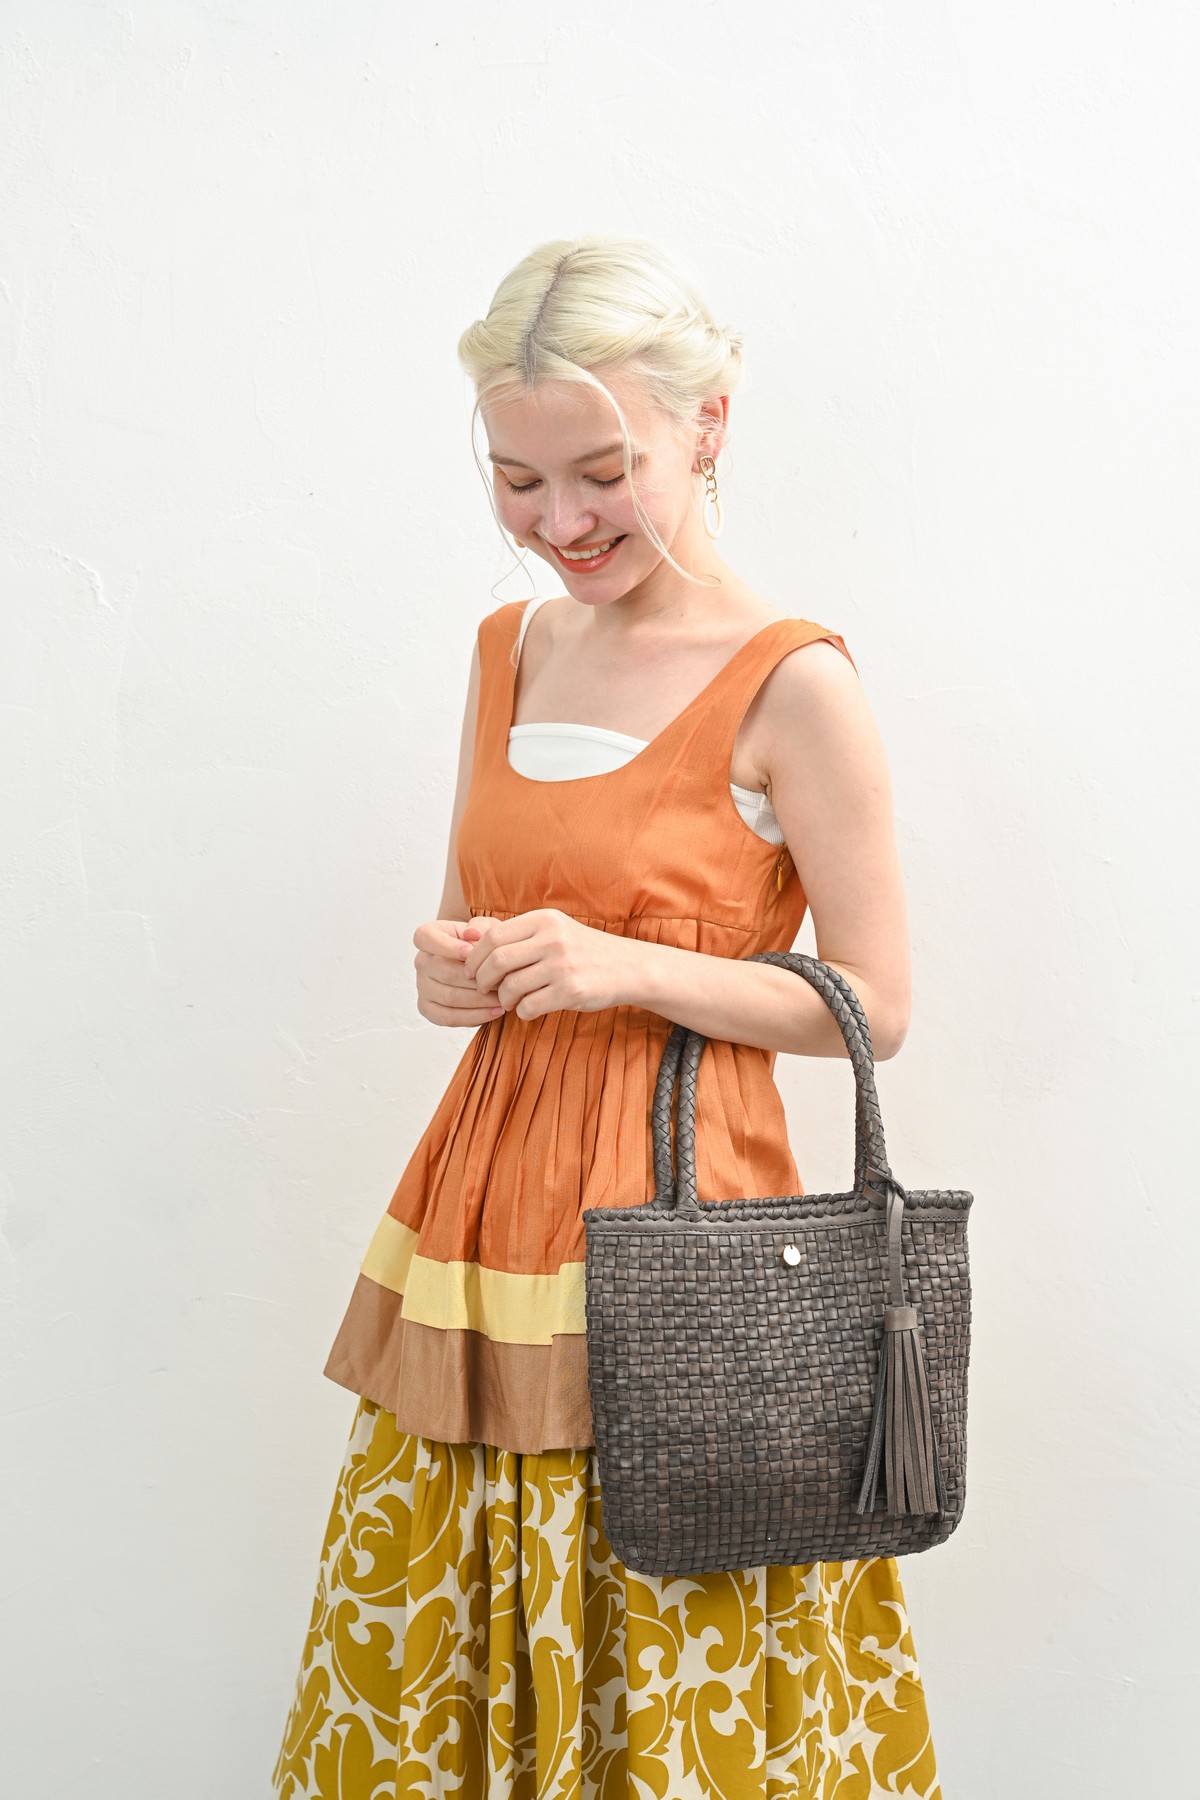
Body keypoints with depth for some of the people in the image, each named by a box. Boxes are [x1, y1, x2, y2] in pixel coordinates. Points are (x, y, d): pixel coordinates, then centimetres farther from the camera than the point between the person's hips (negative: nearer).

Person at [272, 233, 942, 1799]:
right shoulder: (512, 646, 9)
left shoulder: (792, 682, -9)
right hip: (487, 1191, 6)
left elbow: (874, 1005, -6)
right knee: (423, 1667, 11)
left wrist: (628, 969, -17)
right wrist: (452, 969, -3)